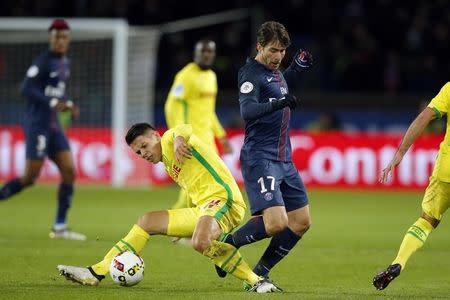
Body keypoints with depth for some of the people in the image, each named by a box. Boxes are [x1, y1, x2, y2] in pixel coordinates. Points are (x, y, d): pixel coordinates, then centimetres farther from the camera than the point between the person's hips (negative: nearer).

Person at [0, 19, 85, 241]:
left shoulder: (65, 63, 14)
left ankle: (59, 228, 4)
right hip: (37, 125, -8)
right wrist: (52, 103, -28)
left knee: (69, 173, 0)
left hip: (53, 127, 8)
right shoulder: (43, 62, -12)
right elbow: (26, 89, -21)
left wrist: (68, 105, 8)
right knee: (29, 178, -10)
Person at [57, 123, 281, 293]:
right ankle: (96, 272, 18)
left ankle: (256, 281, -29)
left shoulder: (168, 139, 1)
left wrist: (178, 139, -46)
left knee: (201, 242, -40)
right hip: (201, 208, 10)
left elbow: (184, 130, -23)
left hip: (223, 198, -10)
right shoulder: (169, 165, 27)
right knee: (147, 222, 15)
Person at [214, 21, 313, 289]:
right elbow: (247, 111, -29)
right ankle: (227, 244, 2)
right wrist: (277, 103, -45)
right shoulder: (251, 73, -13)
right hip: (260, 159, -9)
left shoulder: (276, 72, 14)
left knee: (302, 222, 8)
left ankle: (261, 272, 17)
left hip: (284, 159, 9)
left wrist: (297, 68, 22)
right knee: (276, 223, -21)